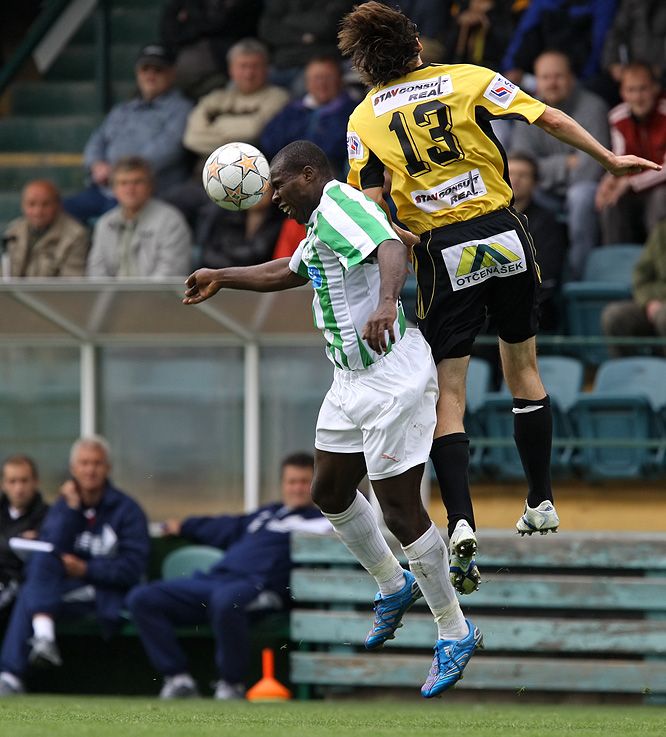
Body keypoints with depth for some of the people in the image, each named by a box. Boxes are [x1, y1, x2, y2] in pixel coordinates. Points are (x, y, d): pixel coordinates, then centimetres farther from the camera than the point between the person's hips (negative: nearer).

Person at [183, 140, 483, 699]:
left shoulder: (337, 203, -14)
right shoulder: (320, 226, 19)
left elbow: (391, 248, -33)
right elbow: (286, 272, 39)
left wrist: (386, 301, -52)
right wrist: (222, 278, 45)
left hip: (393, 379, -11)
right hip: (352, 382, 11)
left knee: (401, 510, -8)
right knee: (330, 494, 19)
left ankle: (455, 633, 2)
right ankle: (394, 588, 38)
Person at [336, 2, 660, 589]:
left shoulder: (365, 120, 2)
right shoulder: (468, 79, 2)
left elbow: (370, 205, -7)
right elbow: (550, 120, -1)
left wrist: (396, 236, 8)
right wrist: (610, 159, 7)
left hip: (443, 256, -1)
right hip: (504, 234, 1)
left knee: (448, 396, 1)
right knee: (523, 369, 20)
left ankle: (461, 526, -16)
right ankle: (542, 503, 28)